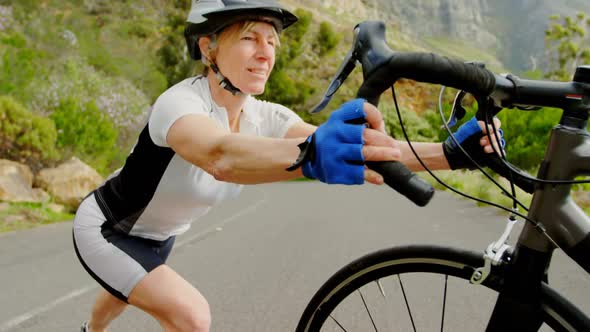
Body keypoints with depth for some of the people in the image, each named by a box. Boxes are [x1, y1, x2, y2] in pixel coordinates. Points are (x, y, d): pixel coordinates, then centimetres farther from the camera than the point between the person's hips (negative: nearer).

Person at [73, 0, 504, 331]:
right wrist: (311, 155, -80)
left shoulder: (265, 117, -19)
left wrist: (449, 151, -47)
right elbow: (221, 156, -61)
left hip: (156, 236, 6)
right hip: (105, 230, -6)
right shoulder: (180, 103, -37)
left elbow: (364, 150, -33)